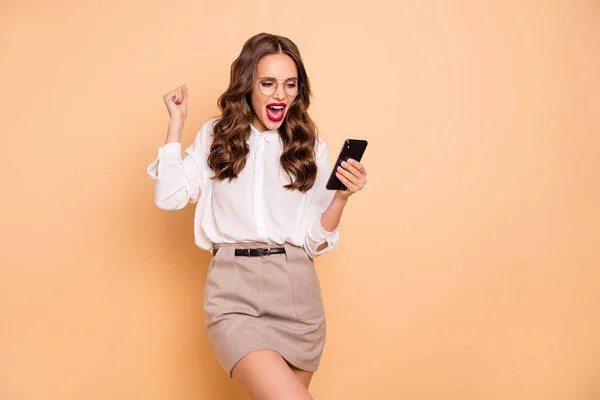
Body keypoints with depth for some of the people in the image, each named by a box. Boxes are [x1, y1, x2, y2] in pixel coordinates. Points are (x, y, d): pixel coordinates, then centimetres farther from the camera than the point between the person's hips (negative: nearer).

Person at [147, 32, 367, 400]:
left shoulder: (311, 148, 9)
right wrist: (176, 122, 5)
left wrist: (342, 196, -11)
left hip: (296, 291, 2)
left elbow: (314, 240, 7)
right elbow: (170, 197, 1)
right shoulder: (215, 137, 11)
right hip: (233, 291, -2)